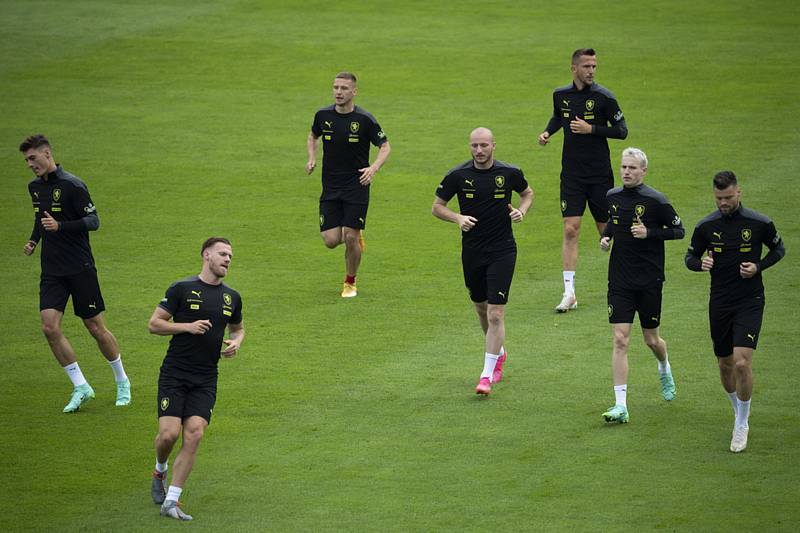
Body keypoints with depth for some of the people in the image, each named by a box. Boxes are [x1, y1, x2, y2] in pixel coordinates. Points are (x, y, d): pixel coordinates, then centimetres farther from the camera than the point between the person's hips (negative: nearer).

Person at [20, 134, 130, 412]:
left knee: (96, 328, 1)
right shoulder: (35, 186, 10)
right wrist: (34, 239, 8)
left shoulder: (72, 185, -12)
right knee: (50, 327, -11)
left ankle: (122, 382, 22)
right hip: (51, 271, 6)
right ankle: (81, 387, -2)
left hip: (80, 268, -6)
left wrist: (60, 226, -26)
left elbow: (93, 221, -13)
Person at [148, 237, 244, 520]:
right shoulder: (182, 289, -4)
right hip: (174, 374, -3)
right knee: (169, 433, -13)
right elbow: (154, 323, -3)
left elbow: (238, 327, 28)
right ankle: (160, 471, 23)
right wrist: (188, 326, -16)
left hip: (205, 380, 3)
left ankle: (171, 502, -6)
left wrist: (236, 342, 5)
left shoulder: (231, 297, 11)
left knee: (194, 434, -12)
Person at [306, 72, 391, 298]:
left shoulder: (364, 119, -11)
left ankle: (350, 282, 18)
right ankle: (356, 236, 32)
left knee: (350, 238, -6)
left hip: (357, 186, -3)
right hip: (330, 187, 3)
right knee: (331, 240, -5)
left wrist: (374, 168, -20)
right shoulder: (323, 115, -1)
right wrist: (312, 158, 1)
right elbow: (313, 136, 19)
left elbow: (385, 146, -3)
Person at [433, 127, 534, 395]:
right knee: (481, 308, 18)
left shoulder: (509, 173, -6)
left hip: (502, 251, -2)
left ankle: (487, 376, -6)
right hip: (472, 251, 3)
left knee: (495, 314, -11)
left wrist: (522, 210, -5)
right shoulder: (458, 175, -6)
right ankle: (498, 353, 44)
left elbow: (528, 192, 15)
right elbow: (437, 206, 3)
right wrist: (458, 218, -16)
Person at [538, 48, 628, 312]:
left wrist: (591, 129, -17)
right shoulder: (560, 95, 4)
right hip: (572, 174, 2)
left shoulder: (603, 97, -9)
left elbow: (621, 130, -6)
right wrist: (547, 132, 6)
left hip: (600, 174, -2)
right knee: (570, 229, -7)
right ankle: (569, 294, -8)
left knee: (606, 229, 7)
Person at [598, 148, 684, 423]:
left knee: (651, 339, 11)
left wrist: (649, 233, -18)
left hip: (649, 281, -3)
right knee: (620, 340, -8)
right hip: (620, 281, 3)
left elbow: (679, 230, -4)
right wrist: (606, 236, 4)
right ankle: (621, 406, -11)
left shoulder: (655, 200, -11)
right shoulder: (612, 197, 4)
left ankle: (664, 369, 48)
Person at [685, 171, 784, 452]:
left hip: (750, 302, -3)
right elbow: (690, 257, 11)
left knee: (742, 362, -17)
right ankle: (740, 412, 37)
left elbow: (779, 249, 10)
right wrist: (701, 264, -13)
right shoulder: (706, 226, 0)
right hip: (719, 303, 3)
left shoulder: (759, 223, -6)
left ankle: (741, 425, -1)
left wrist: (758, 266, -8)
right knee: (725, 365, 10)